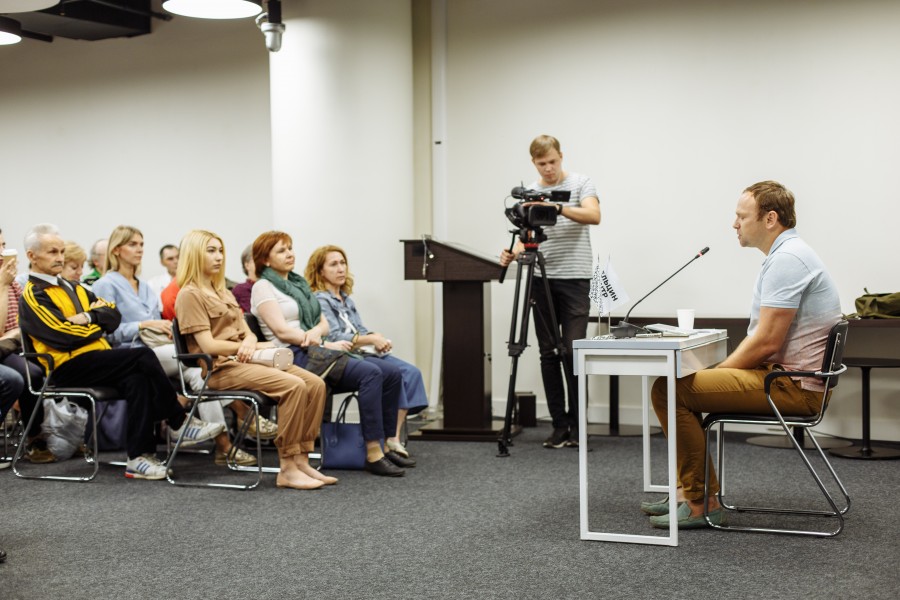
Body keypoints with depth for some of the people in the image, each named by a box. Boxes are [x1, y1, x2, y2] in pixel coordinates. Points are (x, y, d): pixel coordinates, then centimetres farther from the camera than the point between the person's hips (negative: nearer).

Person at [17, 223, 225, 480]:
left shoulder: (73, 287, 23)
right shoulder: (32, 297, -1)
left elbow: (114, 315, 13)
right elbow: (64, 336, -15)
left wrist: (88, 317, -7)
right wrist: (98, 324, 2)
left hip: (98, 359, 7)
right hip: (68, 367, -7)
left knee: (136, 380, -26)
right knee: (142, 357, -24)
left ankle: (139, 457, -26)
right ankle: (178, 423, -13)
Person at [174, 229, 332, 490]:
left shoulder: (224, 292, 24)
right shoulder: (189, 295, -4)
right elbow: (208, 345, -13)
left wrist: (250, 343, -9)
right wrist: (259, 347, -9)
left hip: (243, 360, 9)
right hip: (219, 368, -9)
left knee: (315, 383, -11)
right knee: (293, 386, -28)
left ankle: (301, 461, -10)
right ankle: (286, 469, -23)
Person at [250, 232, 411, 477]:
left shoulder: (299, 284, 23)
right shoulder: (263, 287, -1)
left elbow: (323, 323, 17)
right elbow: (282, 331, -12)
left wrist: (315, 332, -8)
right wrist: (325, 344, -15)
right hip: (295, 357, -8)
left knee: (392, 373, -8)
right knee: (371, 373, -28)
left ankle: (385, 446, -4)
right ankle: (373, 456, -28)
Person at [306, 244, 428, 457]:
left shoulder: (346, 299, 23)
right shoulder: (320, 300, -3)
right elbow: (334, 338, -13)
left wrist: (377, 338, -5)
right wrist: (371, 339, -16)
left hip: (364, 351, 8)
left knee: (412, 372, -13)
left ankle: (394, 438, -20)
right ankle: (390, 439, -18)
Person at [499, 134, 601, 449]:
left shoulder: (581, 183, 0)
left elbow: (593, 215, -17)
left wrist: (558, 208, -31)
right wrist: (514, 252, -9)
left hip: (574, 279, -4)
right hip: (541, 280, 4)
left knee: (572, 350, -8)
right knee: (548, 353, 3)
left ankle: (576, 424, 2)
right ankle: (559, 423, 9)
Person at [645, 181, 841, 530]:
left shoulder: (786, 259, -19)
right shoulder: (784, 255, 15)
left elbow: (766, 343, -23)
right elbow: (762, 337, 20)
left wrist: (719, 370, -9)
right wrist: (721, 372, 10)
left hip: (792, 386, -11)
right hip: (786, 376, 11)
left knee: (669, 390, -16)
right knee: (678, 381, 17)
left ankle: (701, 501, -7)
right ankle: (689, 490, 19)